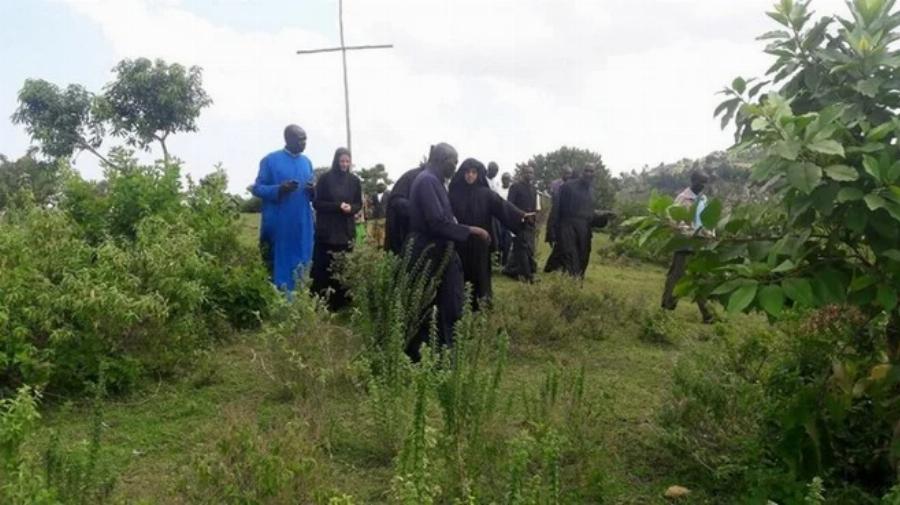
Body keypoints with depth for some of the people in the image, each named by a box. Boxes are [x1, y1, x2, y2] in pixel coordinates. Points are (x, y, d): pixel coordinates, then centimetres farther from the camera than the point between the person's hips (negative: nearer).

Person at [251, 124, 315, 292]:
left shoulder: (306, 162, 14)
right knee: (278, 267, -1)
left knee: (301, 268, 9)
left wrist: (313, 192, -5)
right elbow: (257, 188, -4)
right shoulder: (270, 160, -3)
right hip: (278, 226, -5)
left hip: (302, 226, 5)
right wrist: (279, 189, -21)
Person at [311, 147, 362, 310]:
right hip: (326, 231, -3)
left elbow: (359, 204, 12)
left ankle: (340, 304, 10)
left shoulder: (354, 181, 7)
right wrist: (337, 206, -16)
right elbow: (316, 203, -3)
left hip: (346, 231, 3)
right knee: (323, 268, -4)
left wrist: (350, 208, -11)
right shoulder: (325, 178, -2)